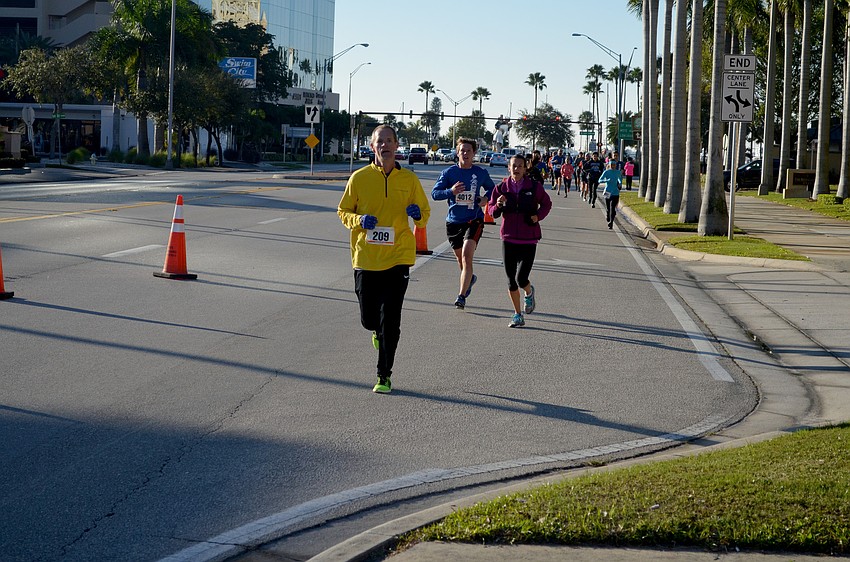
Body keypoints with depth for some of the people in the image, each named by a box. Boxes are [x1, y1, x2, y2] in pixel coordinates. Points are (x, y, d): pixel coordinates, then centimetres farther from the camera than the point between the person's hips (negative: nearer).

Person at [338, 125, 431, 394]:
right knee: (368, 318, 6)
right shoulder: (359, 177, 1)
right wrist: (358, 220, -12)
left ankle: (384, 376, 7)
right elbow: (343, 211, 9)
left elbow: (424, 213, 12)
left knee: (390, 321, -5)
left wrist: (418, 214, -11)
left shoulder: (409, 179, 3)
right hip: (365, 258, 1)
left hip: (398, 258, -1)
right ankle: (378, 331, 44)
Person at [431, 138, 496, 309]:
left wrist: (486, 197, -1)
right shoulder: (449, 172, -2)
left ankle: (462, 296, -18)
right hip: (453, 221, 2)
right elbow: (434, 193, -5)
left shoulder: (481, 173, 1)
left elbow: (491, 187, 20)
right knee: (460, 258, 16)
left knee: (467, 255, -19)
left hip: (474, 220, -2)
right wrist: (450, 191, -23)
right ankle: (469, 278, 50)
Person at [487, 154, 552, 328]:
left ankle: (529, 293, 28)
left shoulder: (534, 187, -3)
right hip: (508, 239, 2)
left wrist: (538, 216, -4)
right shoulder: (501, 188, 0)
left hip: (528, 240, -2)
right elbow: (492, 211, 6)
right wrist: (498, 205, -15)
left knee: (521, 279, -9)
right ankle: (518, 314, 21)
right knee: (511, 280, 5)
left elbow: (546, 203, 13)